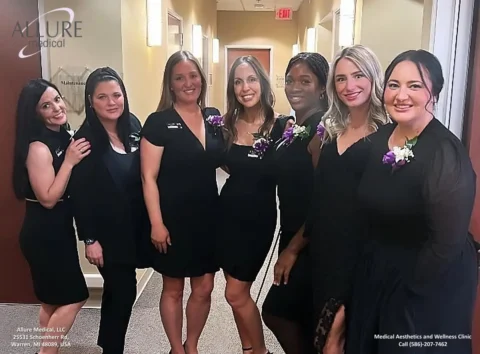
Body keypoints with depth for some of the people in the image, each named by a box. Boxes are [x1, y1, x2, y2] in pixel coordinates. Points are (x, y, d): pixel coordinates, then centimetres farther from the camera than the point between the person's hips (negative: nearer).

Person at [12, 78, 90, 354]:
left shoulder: (65, 137, 5)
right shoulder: (38, 147, -20)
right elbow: (48, 199, -22)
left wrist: (75, 158, -2)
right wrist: (69, 162, -25)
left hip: (59, 230, 9)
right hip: (44, 234, -9)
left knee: (54, 300, 19)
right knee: (73, 297, -1)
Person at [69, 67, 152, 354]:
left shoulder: (133, 125, 2)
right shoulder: (86, 139, -14)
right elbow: (80, 194, -13)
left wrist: (151, 221, 6)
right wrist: (89, 239, -13)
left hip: (136, 226, 6)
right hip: (108, 232, -5)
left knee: (118, 291, 18)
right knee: (123, 292, 1)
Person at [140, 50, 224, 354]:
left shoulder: (213, 117, 4)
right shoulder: (159, 122, -10)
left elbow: (223, 162, 13)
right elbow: (149, 177, -12)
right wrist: (157, 223, -16)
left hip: (208, 218, 5)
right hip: (174, 220, -4)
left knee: (204, 289, 13)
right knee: (173, 289, 12)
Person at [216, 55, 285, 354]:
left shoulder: (280, 126, -12)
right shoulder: (228, 124, 1)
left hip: (259, 218, -4)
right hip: (228, 213, 5)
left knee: (236, 293, 1)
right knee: (239, 292, 15)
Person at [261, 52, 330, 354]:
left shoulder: (323, 131, -18)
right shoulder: (293, 128, 7)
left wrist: (293, 249, -15)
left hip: (310, 245, -8)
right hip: (293, 238, 8)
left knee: (275, 311, 0)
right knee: (302, 318, 19)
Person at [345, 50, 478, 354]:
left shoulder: (446, 153, -23)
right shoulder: (380, 138, -2)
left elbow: (447, 242, -23)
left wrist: (411, 289, -13)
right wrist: (372, 268, 4)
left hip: (427, 286, -6)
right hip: (376, 274, 7)